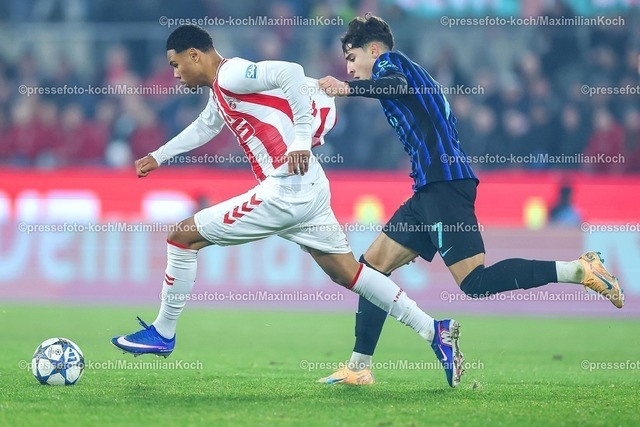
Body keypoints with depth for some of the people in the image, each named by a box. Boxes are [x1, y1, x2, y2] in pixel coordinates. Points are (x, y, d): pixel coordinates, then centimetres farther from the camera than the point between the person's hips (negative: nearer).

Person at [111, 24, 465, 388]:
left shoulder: (230, 75, -9)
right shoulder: (221, 88, 20)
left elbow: (290, 72, -24)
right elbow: (204, 128, 40)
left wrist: (301, 138, -29)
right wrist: (158, 157, 45)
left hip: (286, 191, -10)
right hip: (310, 190, 10)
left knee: (184, 236, 0)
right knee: (347, 273, 12)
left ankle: (162, 334, 12)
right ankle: (435, 330, 7)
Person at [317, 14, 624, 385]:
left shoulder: (389, 61, 4)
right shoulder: (406, 73, 29)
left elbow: (396, 84, -21)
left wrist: (347, 88, -29)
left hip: (444, 182, -10)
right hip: (431, 188, 10)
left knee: (475, 282, -18)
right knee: (373, 265, 11)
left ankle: (579, 270, -18)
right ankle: (359, 368, 12)